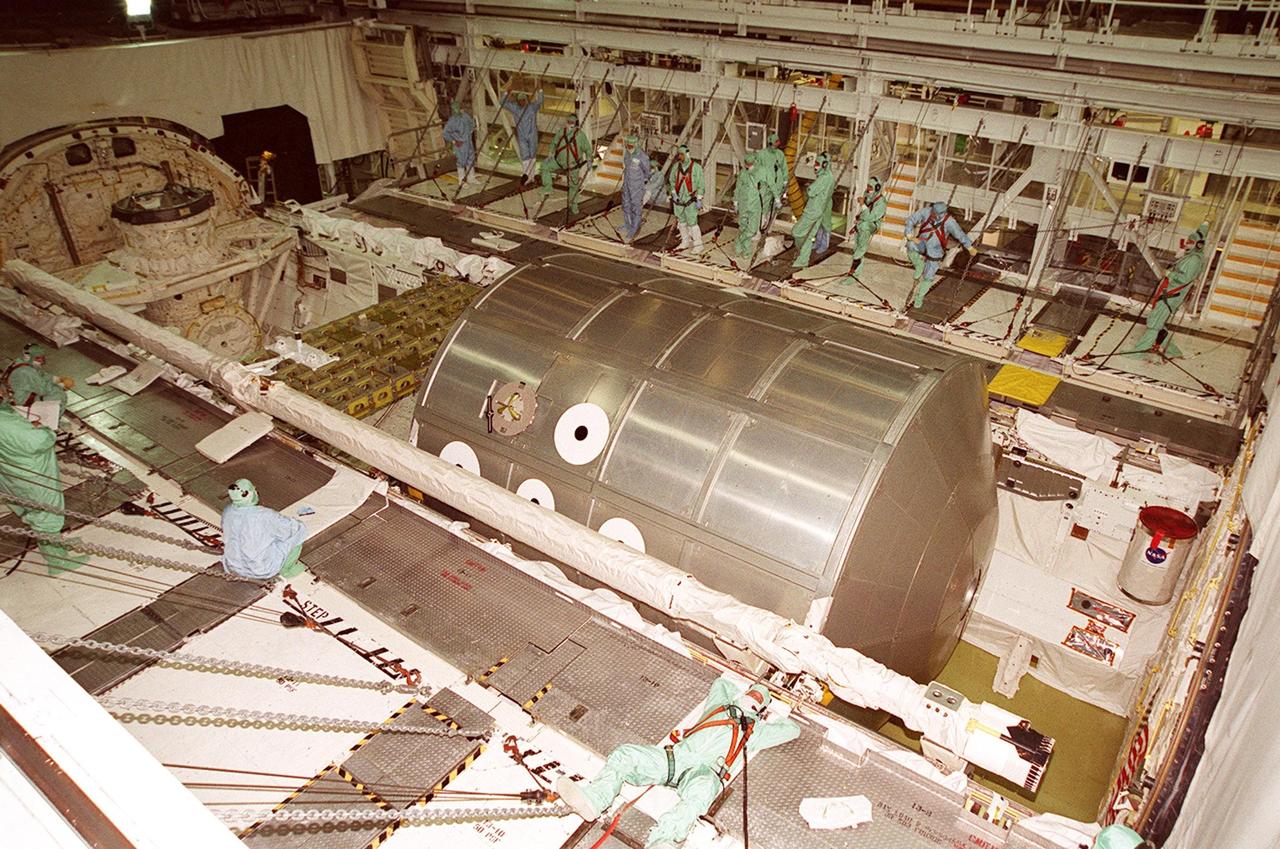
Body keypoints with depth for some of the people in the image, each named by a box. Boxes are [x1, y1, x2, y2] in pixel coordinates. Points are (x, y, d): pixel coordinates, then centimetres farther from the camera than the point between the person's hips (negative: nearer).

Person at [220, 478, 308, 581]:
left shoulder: (227, 512, -12)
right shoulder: (264, 516, -29)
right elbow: (293, 527, -16)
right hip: (263, 571, -6)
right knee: (297, 533, 6)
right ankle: (286, 570, 23)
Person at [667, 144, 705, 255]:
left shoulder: (696, 167, -11)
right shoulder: (676, 166, 1)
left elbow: (700, 184, -7)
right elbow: (672, 180, 12)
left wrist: (699, 199, -10)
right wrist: (673, 193, 1)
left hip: (690, 200, -5)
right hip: (678, 199, 5)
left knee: (692, 223, -7)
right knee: (681, 222, 14)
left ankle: (698, 245, 3)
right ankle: (686, 242, 30)